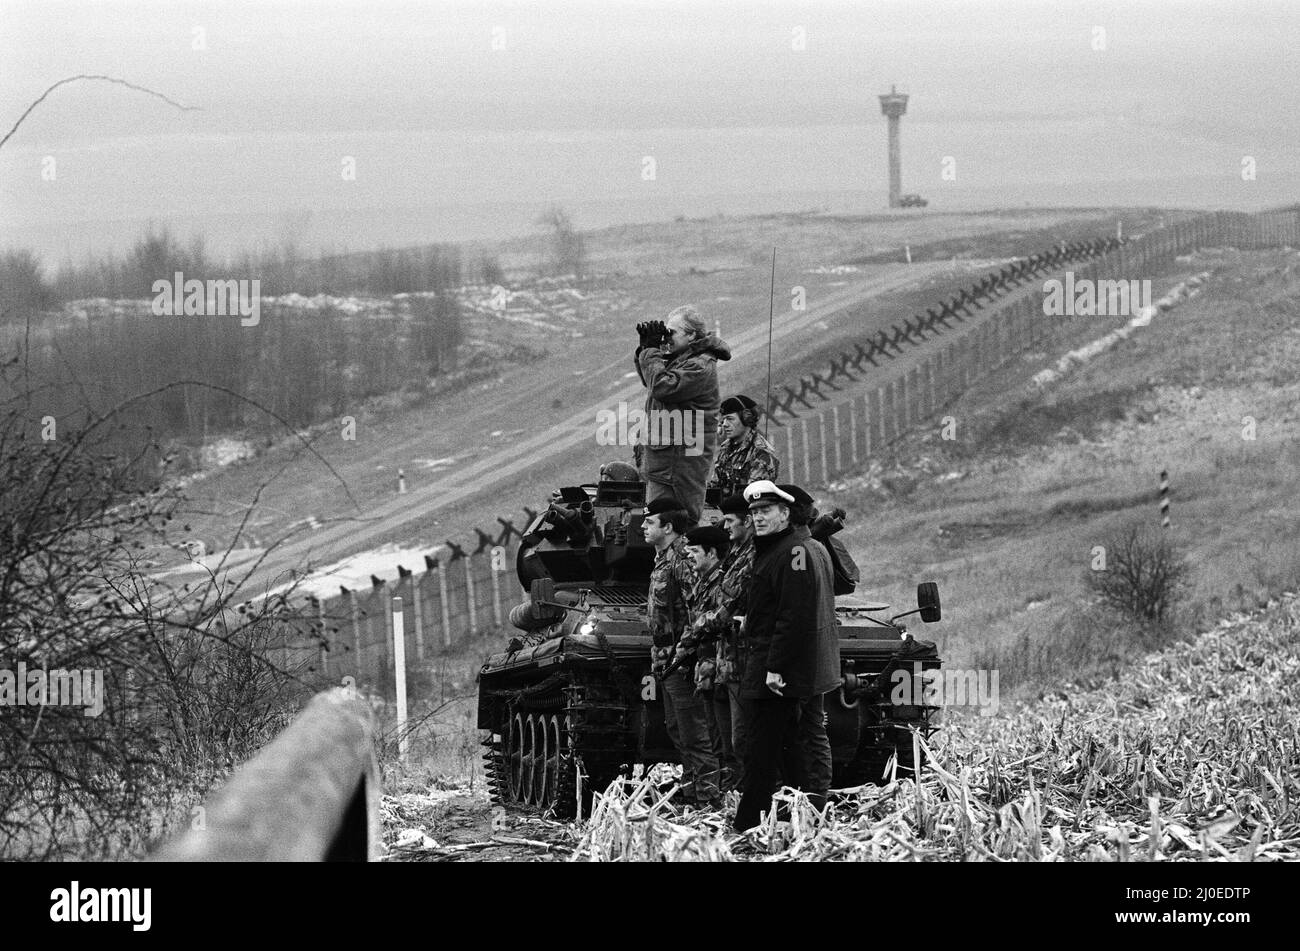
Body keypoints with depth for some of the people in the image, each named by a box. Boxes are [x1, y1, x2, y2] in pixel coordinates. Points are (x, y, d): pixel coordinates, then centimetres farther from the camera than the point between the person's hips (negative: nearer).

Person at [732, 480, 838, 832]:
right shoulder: (767, 551, 17)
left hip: (777, 668, -11)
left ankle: (747, 827, -8)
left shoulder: (794, 552, -15)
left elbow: (793, 617, -21)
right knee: (787, 747, 15)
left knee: (760, 753, -9)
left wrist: (775, 668, -23)